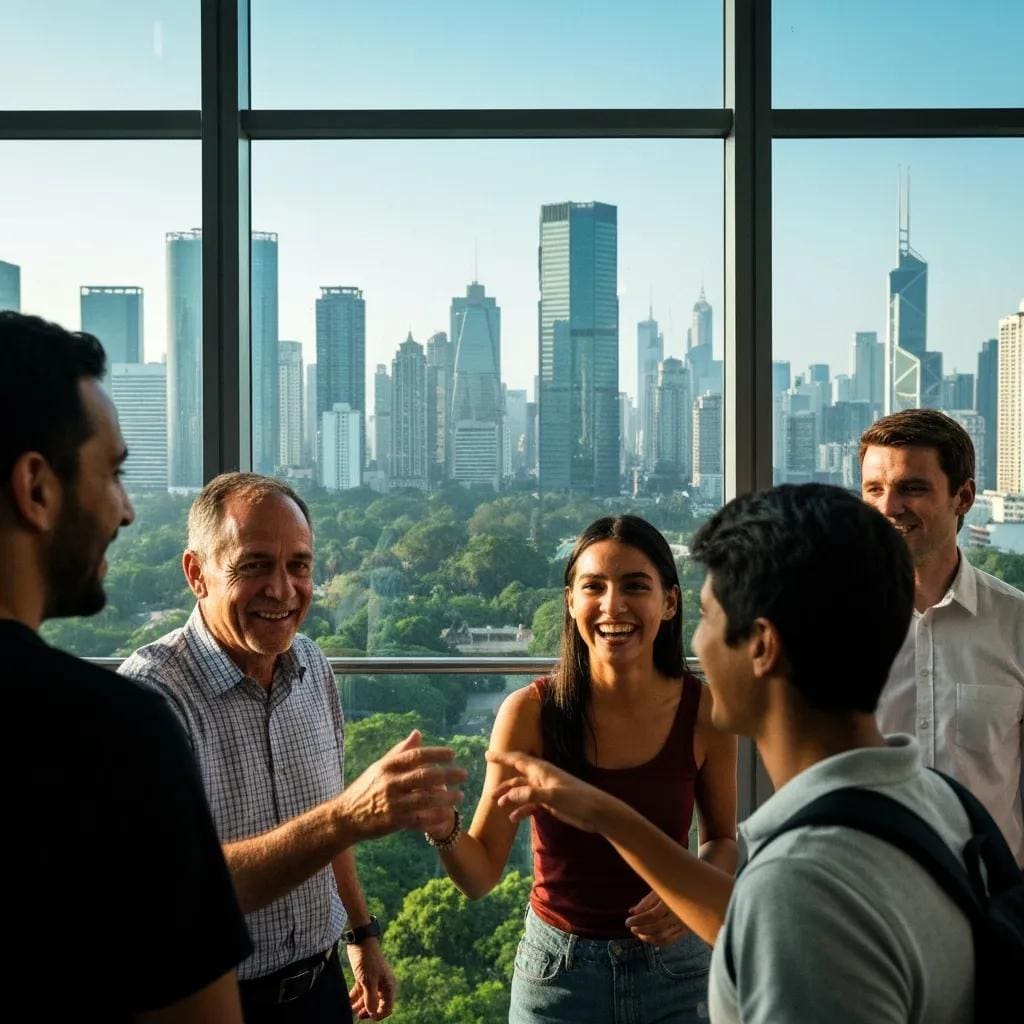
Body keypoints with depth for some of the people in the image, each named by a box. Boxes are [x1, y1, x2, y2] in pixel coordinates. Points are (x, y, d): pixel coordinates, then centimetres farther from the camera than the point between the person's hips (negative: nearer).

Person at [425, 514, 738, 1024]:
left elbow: (723, 839, 5)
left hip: (674, 968, 1)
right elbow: (480, 875, -12)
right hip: (558, 973, 0)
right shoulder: (530, 712, -15)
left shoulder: (705, 712, -12)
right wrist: (443, 830, -33)